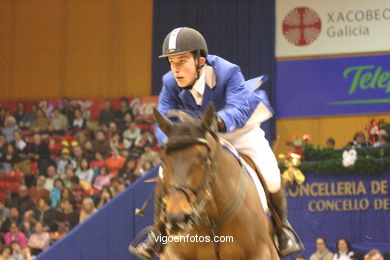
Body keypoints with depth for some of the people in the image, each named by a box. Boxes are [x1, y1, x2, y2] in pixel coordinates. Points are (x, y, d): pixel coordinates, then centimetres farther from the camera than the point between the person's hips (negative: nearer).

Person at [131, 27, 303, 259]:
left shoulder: (228, 73, -34)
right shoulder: (171, 83, -22)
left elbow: (239, 109, -49)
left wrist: (219, 122, -71)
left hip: (241, 131, -3)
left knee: (271, 179, -19)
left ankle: (282, 226, 11)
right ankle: (158, 235, 4)